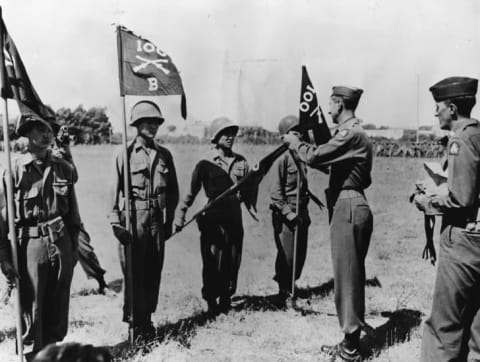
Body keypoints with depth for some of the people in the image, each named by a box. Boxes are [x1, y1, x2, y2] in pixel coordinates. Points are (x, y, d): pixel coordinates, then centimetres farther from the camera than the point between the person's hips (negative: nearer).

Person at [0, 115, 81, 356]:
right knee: (31, 307, 4)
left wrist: (74, 246, 12)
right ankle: (32, 353, 22)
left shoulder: (64, 169, 5)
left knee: (58, 306, 13)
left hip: (61, 243, 4)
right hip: (31, 244, -4)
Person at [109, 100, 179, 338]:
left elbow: (173, 191, 13)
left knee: (154, 270, 9)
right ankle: (136, 321, 12)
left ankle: (146, 317, 23)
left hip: (157, 218, 4)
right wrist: (115, 222, -8)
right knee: (134, 271, -1)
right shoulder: (125, 154, 0)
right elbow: (115, 190, -3)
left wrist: (169, 220, 10)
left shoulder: (164, 154, 10)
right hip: (133, 218, -4)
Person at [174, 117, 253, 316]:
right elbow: (192, 192, -3)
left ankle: (225, 299, 24)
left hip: (234, 217, 4)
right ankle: (211, 301, 16)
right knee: (213, 262, -1)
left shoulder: (240, 161, 9)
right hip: (213, 219, -4)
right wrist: (181, 215, -5)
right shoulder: (205, 163, -4)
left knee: (232, 261, 8)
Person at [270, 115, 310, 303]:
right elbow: (276, 191, -15)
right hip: (285, 213, -8)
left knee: (300, 254, 13)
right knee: (287, 255, 0)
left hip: (301, 212, 8)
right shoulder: (283, 157, -13)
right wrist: (289, 214, -18)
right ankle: (284, 292, 15)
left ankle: (290, 286, 30)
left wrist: (305, 213, 16)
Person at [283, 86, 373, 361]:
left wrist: (295, 142, -2)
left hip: (348, 208, -10)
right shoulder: (357, 132, 17)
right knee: (352, 276, 15)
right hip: (355, 207, 10)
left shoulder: (350, 133, -15)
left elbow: (314, 157, -22)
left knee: (347, 276, -4)